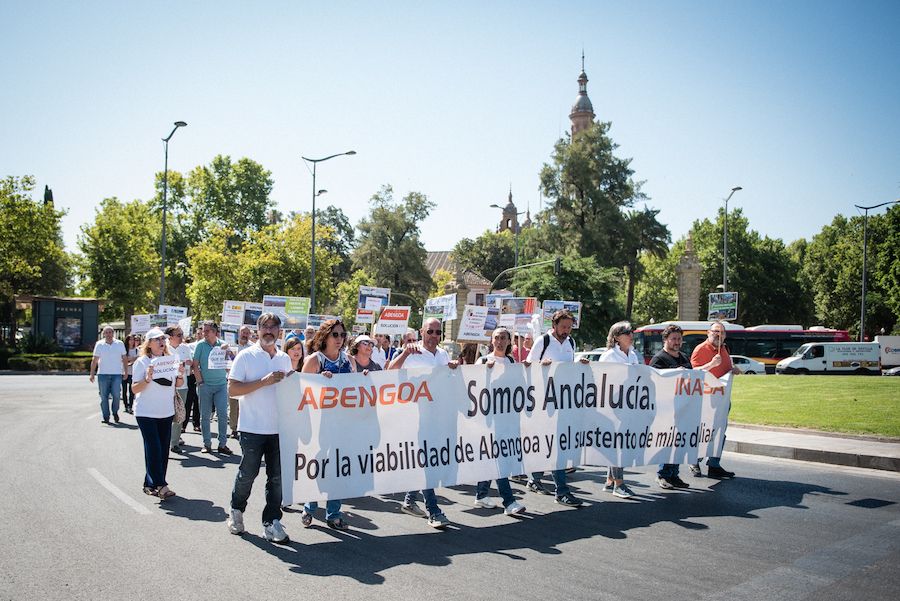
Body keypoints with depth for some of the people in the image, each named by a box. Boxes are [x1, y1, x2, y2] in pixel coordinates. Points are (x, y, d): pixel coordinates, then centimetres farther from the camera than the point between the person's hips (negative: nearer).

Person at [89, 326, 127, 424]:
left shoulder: (120, 344, 6)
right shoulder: (99, 344, 4)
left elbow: (124, 359, 11)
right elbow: (94, 360, 6)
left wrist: (126, 372, 6)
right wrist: (92, 374, 1)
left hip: (116, 374, 0)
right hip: (103, 374, 1)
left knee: (116, 395, -6)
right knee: (104, 397, 2)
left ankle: (115, 412, 18)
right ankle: (106, 417, 10)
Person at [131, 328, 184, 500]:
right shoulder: (142, 362, -7)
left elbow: (178, 385, 13)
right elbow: (135, 389, -9)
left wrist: (181, 375, -7)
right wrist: (147, 379, -26)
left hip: (166, 412, 5)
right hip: (146, 413, -5)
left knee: (163, 450, 7)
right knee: (154, 449, -10)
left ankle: (150, 484, 18)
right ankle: (160, 486, -10)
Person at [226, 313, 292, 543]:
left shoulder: (285, 359, 11)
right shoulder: (246, 356, -4)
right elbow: (232, 389, -11)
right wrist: (265, 381, -19)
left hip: (279, 428, 4)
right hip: (252, 428, -4)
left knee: (277, 477, 5)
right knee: (247, 474, 7)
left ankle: (271, 522, 15)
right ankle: (236, 511, 32)